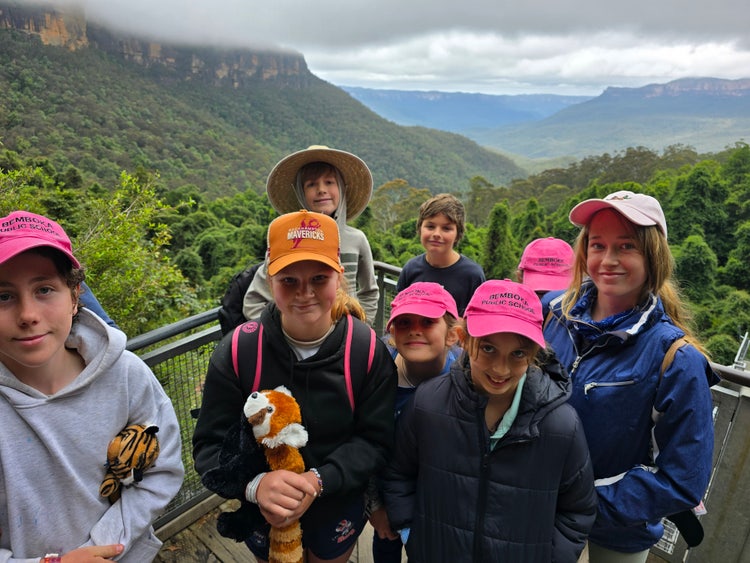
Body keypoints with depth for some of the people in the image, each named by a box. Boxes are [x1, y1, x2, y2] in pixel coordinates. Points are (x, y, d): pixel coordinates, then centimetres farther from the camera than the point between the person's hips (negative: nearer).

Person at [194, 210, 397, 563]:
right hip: (265, 516, 1)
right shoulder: (237, 351, -18)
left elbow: (376, 439, -15)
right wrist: (254, 484, -34)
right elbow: (210, 445, -15)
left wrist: (318, 481, -29)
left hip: (339, 511, 0)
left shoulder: (368, 349, -18)